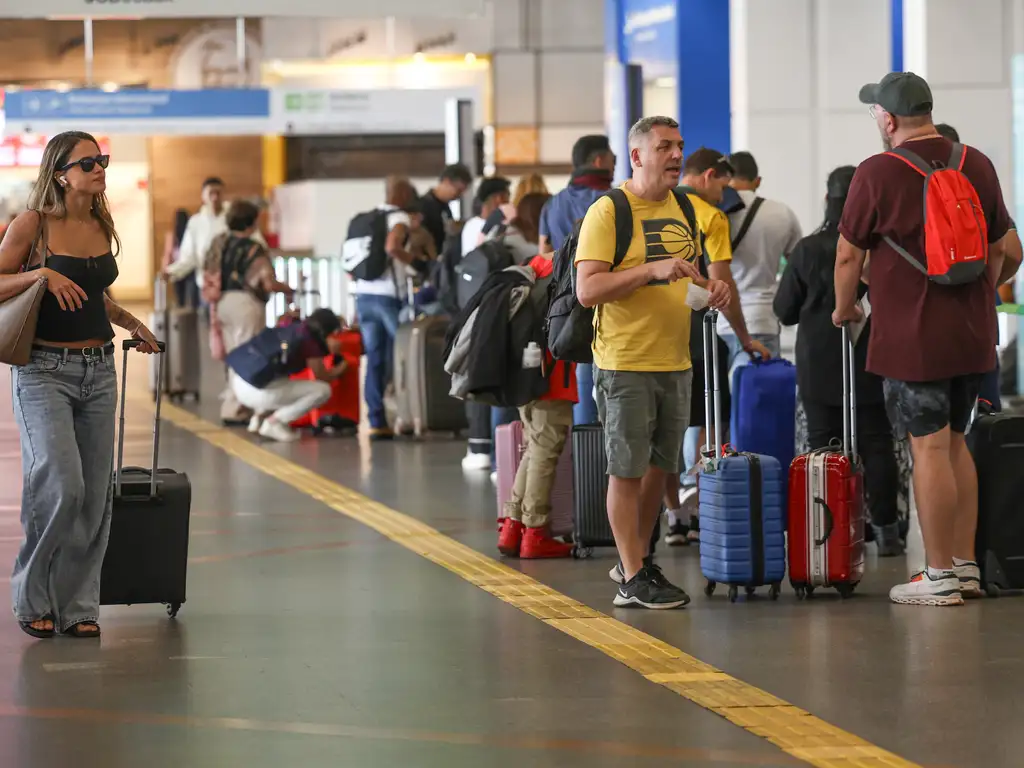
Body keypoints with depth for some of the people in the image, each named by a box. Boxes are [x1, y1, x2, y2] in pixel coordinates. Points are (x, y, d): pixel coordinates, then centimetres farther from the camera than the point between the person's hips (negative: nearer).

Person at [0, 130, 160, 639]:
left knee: (95, 495, 2)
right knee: (60, 484, -17)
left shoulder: (102, 226, 10)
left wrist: (130, 322, 18)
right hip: (44, 371, -6)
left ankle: (77, 604, 11)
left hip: (98, 370, 6)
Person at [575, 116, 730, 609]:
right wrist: (653, 270, -25)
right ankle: (633, 579, 4)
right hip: (626, 362, -7)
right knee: (627, 470, -1)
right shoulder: (608, 212, -11)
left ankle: (636, 560, 26)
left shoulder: (684, 209, 12)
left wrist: (710, 289, 2)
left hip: (676, 362, 7)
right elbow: (587, 290, -18)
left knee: (658, 467, 13)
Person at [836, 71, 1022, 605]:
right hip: (971, 334, 6)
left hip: (911, 337, -6)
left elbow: (848, 254, -5)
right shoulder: (976, 165, 5)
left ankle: (940, 576, -1)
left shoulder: (878, 173, -12)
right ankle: (965, 566, 18)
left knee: (929, 449, -3)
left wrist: (844, 308, 12)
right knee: (955, 443, 15)